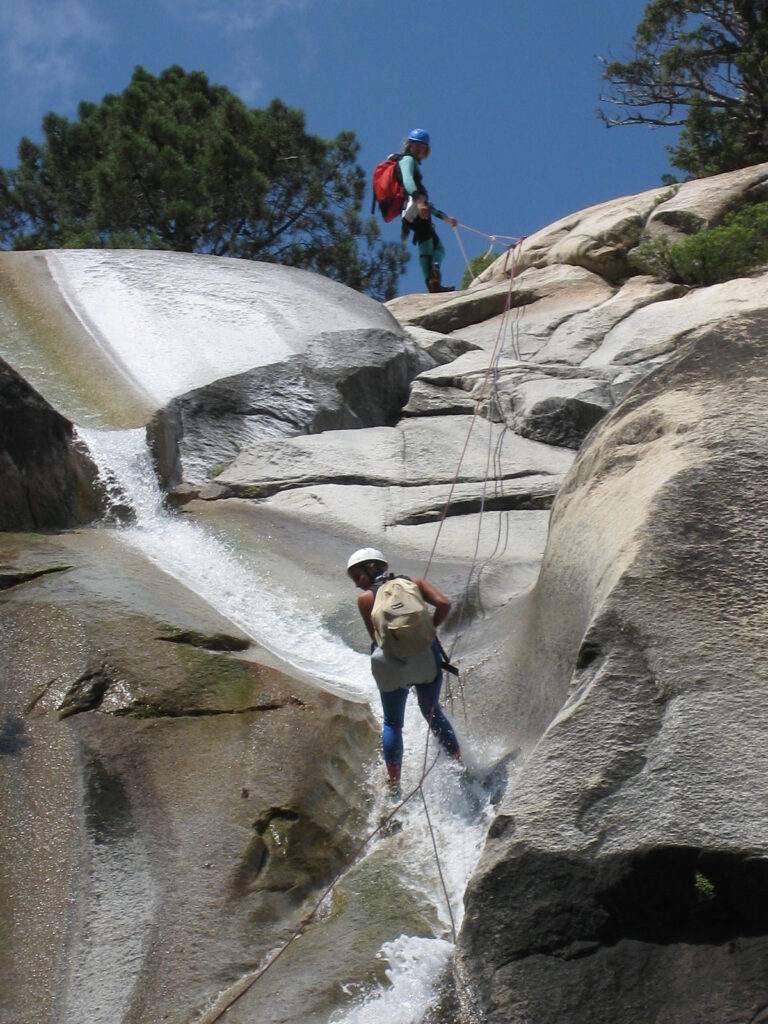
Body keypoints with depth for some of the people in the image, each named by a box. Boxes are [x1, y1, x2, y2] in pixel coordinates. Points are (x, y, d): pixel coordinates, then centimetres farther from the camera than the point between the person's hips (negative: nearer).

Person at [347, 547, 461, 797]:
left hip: (391, 665, -2)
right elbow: (443, 604, -2)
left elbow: (376, 638, -1)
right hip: (426, 658, 2)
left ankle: (394, 787, 13)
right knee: (432, 713, 24)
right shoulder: (413, 582, 9)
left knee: (392, 724, 15)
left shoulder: (365, 599, 3)